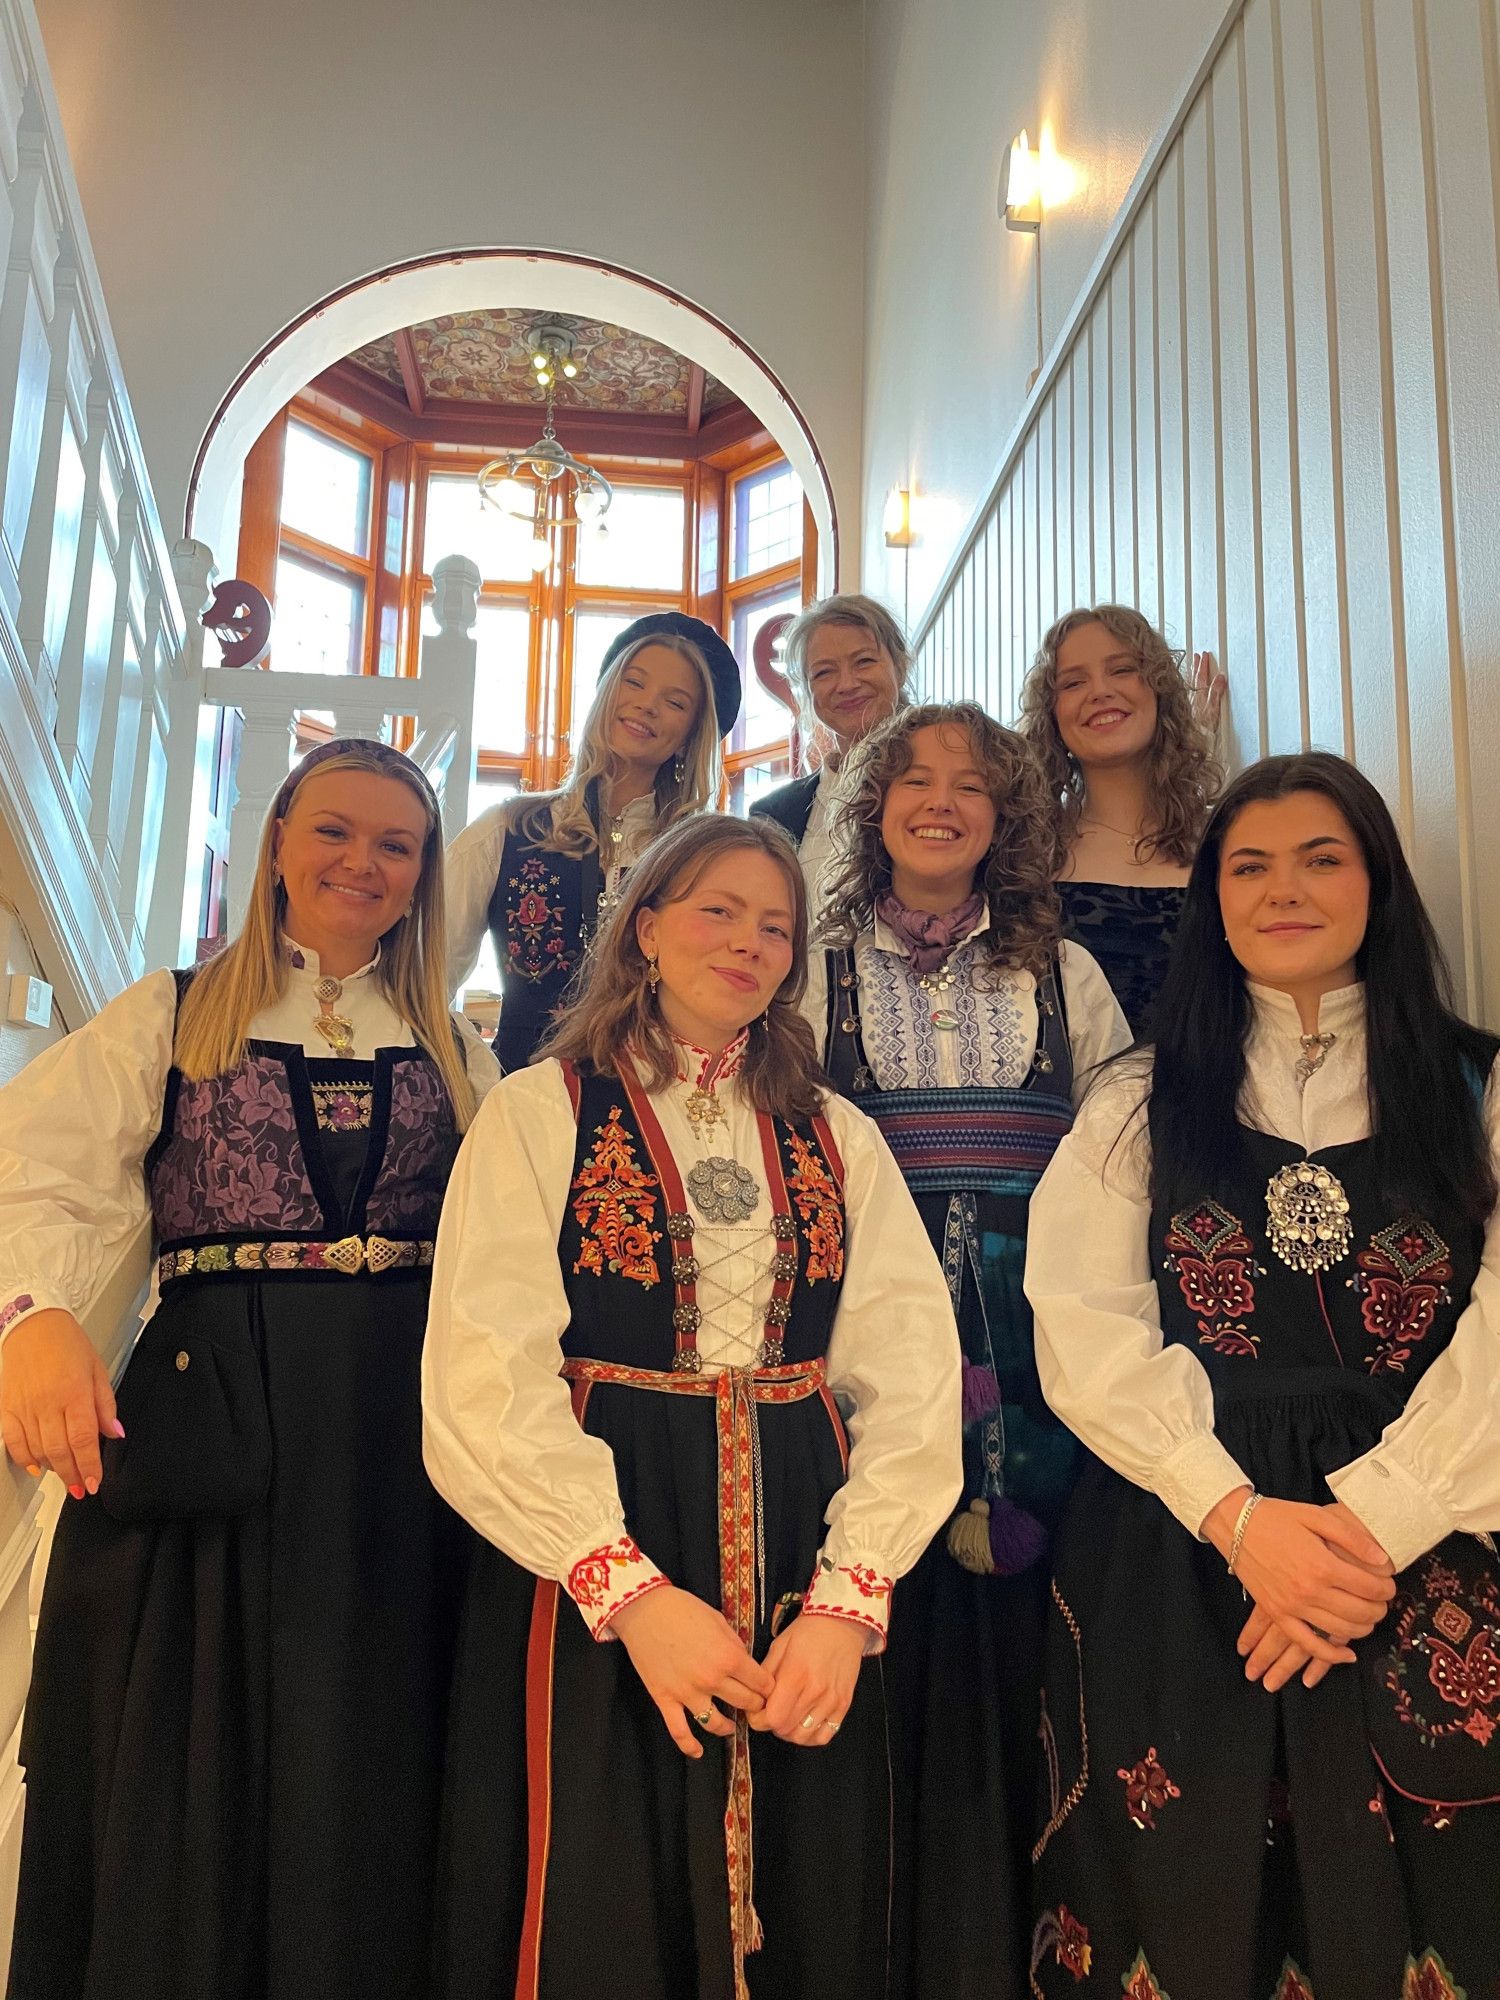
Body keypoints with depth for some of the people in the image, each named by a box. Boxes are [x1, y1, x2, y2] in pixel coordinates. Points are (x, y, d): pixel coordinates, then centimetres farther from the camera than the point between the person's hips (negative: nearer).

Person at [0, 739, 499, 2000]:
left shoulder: (455, 1055, 15)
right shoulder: (173, 1017, 9)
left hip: (401, 1446, 2)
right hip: (211, 1425, -1)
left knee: (362, 1790, 7)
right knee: (180, 1784, 4)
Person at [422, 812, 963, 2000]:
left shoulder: (841, 1139, 12)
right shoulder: (542, 1110, 1)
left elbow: (911, 1379, 2)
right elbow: (484, 1379, -9)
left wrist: (851, 1596, -11)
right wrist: (632, 1591, -16)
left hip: (802, 1552, 3)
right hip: (592, 1563, -3)